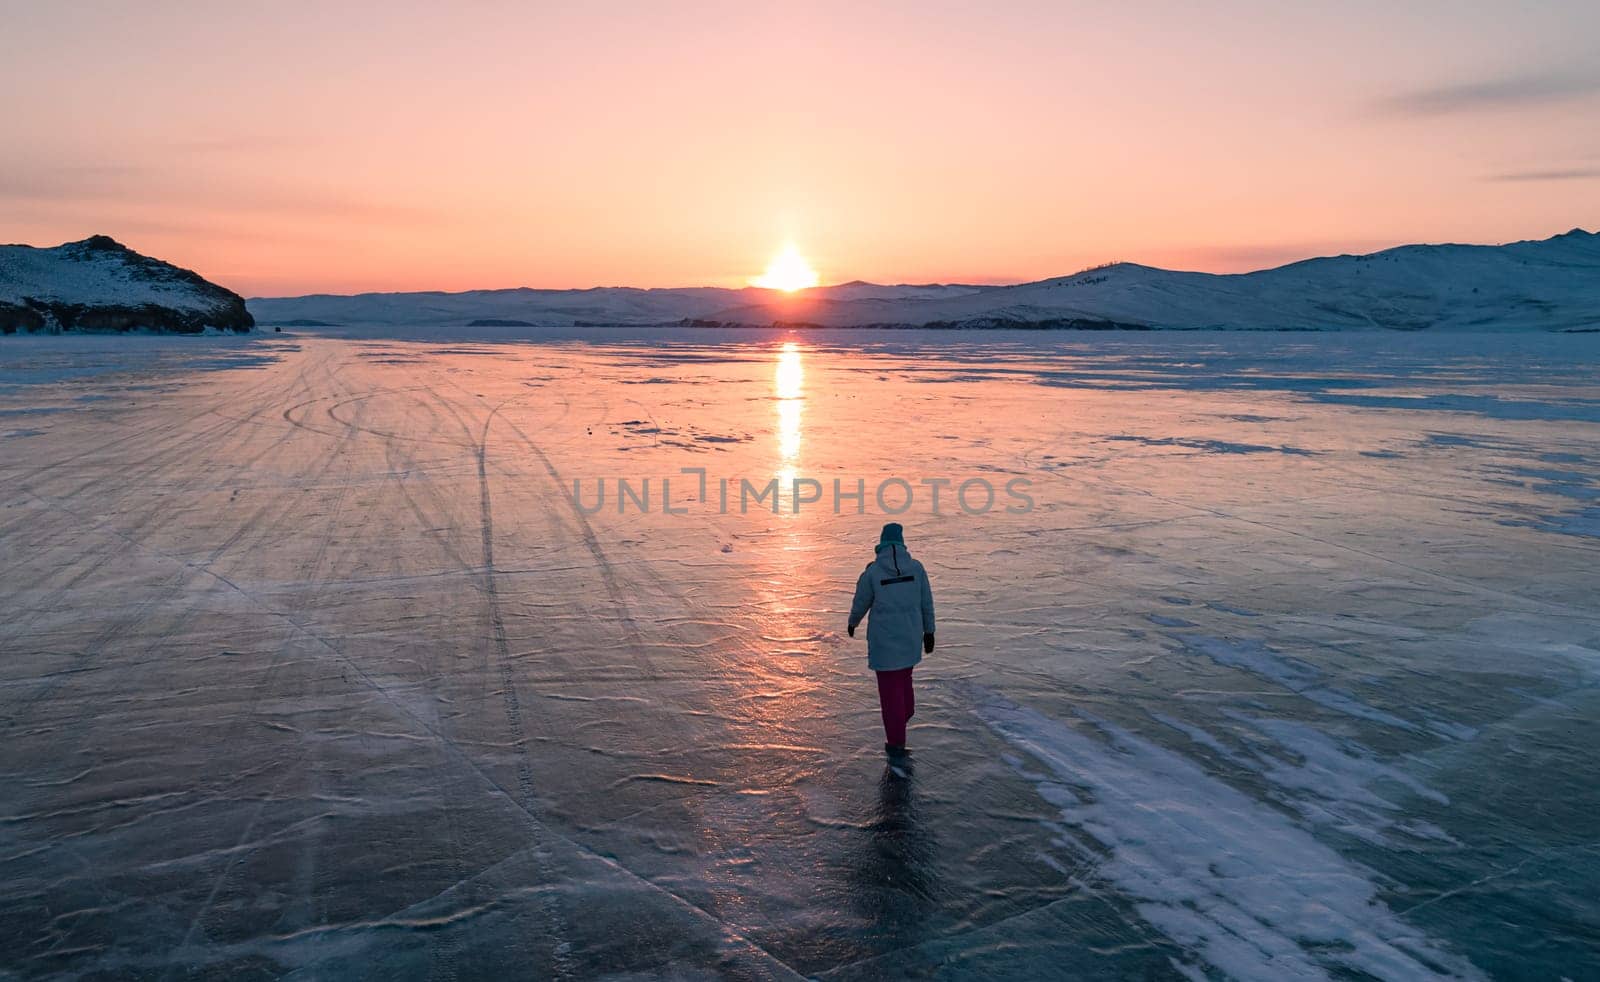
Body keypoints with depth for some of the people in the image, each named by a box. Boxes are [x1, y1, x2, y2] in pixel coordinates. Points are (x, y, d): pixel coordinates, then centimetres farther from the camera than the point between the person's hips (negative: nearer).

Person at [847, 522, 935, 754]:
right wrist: (929, 632, 12)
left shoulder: (872, 571, -10)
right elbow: (926, 603, 1)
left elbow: (861, 603, 1)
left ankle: (896, 741, 13)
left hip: (884, 639, -3)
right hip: (911, 637, 3)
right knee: (904, 677, 27)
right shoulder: (916, 567, -3)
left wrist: (852, 623, 21)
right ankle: (905, 714, 43)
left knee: (890, 688, 6)